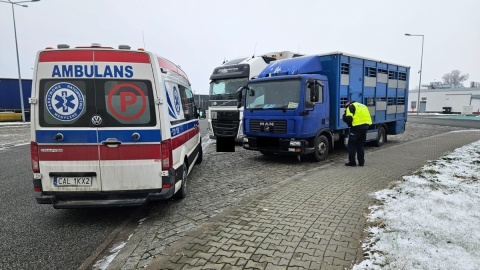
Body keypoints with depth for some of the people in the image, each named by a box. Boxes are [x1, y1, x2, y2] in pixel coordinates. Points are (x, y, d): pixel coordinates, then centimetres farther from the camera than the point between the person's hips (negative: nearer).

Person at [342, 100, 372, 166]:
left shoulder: (351, 106, 2)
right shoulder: (362, 106, 26)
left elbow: (348, 118, -12)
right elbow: (367, 117, 24)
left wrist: (350, 125, 6)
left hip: (357, 126, -7)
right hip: (366, 125, 7)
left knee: (351, 145, 4)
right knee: (360, 145, 18)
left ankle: (352, 162, 5)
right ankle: (361, 162, 21)